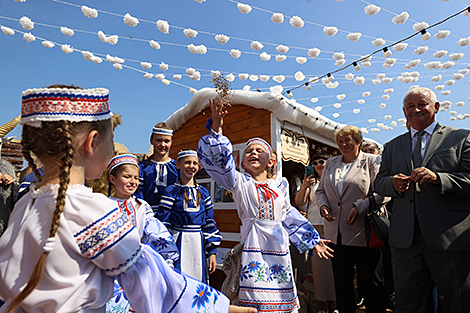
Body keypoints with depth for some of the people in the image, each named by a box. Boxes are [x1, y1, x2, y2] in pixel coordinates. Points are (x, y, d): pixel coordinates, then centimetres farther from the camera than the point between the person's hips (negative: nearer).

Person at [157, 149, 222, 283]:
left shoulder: (204, 193, 9)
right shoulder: (171, 192, -3)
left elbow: (209, 223, 10)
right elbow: (163, 223, -3)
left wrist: (212, 252, 6)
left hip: (199, 245, 3)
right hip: (178, 245, -3)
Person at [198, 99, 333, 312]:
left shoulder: (280, 185, 13)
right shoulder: (239, 182, 3)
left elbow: (290, 216, 20)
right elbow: (219, 160, -11)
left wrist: (312, 240, 21)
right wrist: (216, 129, -21)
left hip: (278, 243, 4)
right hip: (253, 242, -3)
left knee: (283, 294, 11)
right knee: (255, 293, -5)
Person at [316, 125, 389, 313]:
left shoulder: (372, 162, -1)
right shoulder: (331, 163, 13)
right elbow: (321, 190, 16)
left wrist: (360, 207, -20)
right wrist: (323, 206, -3)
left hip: (363, 233, -4)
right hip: (336, 234, 5)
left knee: (369, 281, 9)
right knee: (341, 282, 14)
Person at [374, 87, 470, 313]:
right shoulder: (392, 147, 16)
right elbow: (379, 183, 15)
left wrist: (437, 178, -20)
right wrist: (393, 183, -7)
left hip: (450, 237, -2)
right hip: (405, 238, 3)